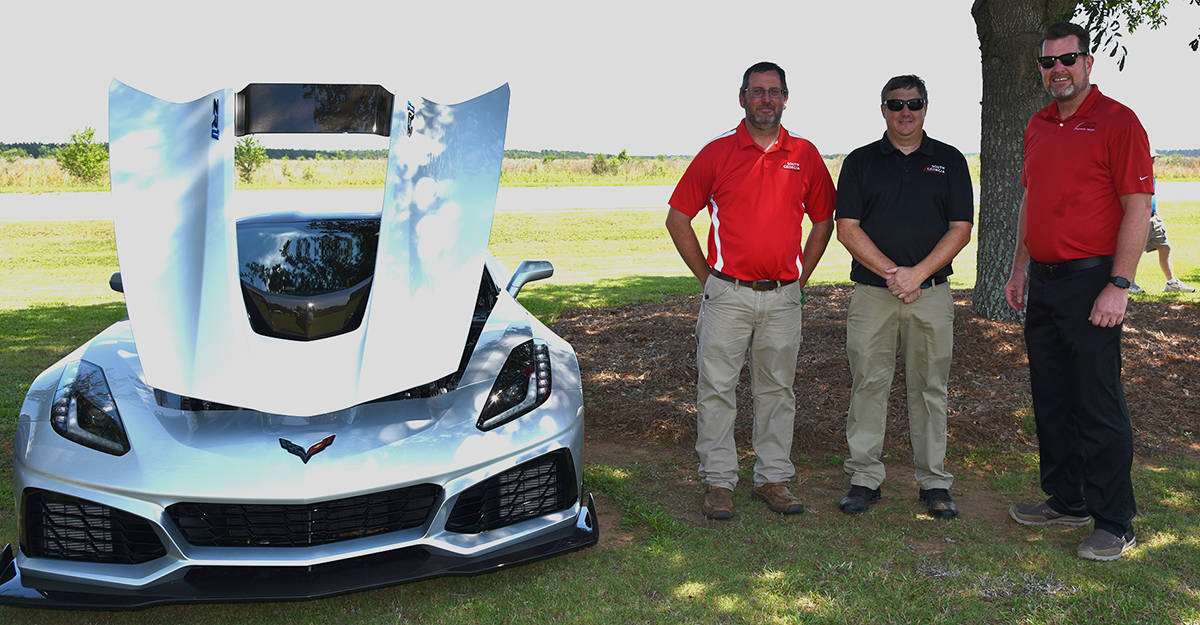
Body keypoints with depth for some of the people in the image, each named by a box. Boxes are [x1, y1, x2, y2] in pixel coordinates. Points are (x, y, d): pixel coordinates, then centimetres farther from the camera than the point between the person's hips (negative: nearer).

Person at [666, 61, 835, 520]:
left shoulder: (804, 155, 7)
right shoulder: (717, 153, 1)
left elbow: (823, 220, 17)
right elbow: (678, 218, 4)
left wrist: (801, 277, 9)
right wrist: (706, 276, 1)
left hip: (783, 296, 2)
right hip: (727, 293, -2)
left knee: (777, 388, 10)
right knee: (716, 387, 0)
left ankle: (774, 478, 20)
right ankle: (718, 481, 10)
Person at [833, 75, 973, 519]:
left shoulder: (950, 161, 9)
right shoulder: (860, 162, 6)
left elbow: (960, 228, 2)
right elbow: (847, 229, -1)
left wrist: (918, 273, -11)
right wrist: (890, 272, -11)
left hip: (931, 293, 1)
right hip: (872, 293, 0)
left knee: (929, 388, 7)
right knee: (868, 385, 3)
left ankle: (934, 483, 16)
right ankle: (864, 479, 12)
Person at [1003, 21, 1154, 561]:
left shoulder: (1117, 121, -9)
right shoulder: (1038, 127, 14)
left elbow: (1138, 208, -13)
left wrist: (1118, 286, -18)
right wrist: (1020, 269, 17)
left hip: (1090, 280, -7)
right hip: (1043, 281, 8)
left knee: (1099, 406, -3)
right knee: (1051, 399, 14)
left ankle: (1116, 523, 8)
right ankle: (1065, 500, 28)